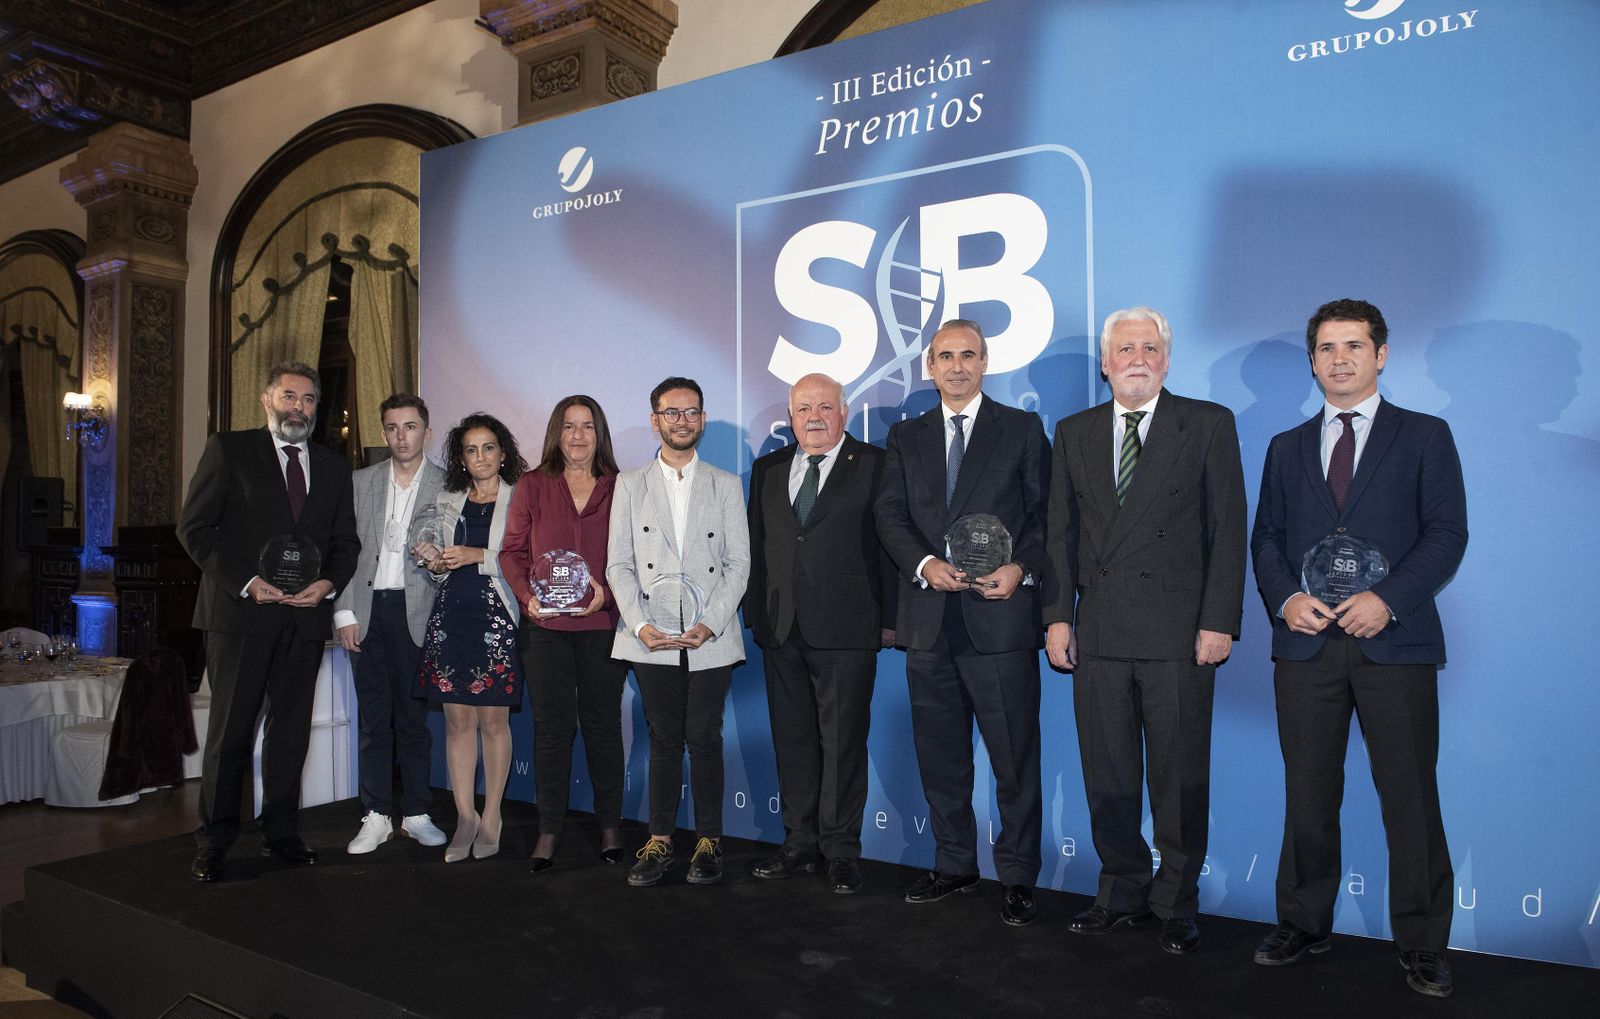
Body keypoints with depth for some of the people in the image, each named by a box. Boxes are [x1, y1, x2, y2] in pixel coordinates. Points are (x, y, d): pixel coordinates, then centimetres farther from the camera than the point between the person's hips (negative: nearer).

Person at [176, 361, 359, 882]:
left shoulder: (333, 466, 14)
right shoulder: (228, 449, 2)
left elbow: (346, 539, 15)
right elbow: (194, 527, -3)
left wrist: (329, 583, -4)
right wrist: (246, 583, -12)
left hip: (306, 615, 4)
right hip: (241, 611, -3)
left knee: (291, 730, 9)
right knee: (230, 731, 1)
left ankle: (282, 833, 20)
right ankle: (215, 843, 13)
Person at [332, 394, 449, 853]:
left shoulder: (446, 486, 4)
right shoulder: (361, 481, 11)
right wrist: (344, 613, 2)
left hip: (415, 611, -2)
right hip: (367, 610, 2)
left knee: (413, 716, 4)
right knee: (373, 718, 5)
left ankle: (415, 813, 16)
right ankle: (376, 816, 15)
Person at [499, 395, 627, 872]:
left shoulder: (619, 488, 6)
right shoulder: (532, 486, 8)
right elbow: (512, 551, 7)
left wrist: (607, 591, -12)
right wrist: (527, 595, -9)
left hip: (602, 624, 0)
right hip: (546, 626, 0)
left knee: (603, 723, 7)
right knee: (552, 726, 3)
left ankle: (609, 825, 19)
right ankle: (549, 831, 13)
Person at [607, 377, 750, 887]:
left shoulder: (726, 485, 9)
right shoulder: (630, 485, 10)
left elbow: (739, 563, 2)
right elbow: (619, 565, 5)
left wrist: (709, 624, -10)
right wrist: (641, 625, -8)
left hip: (710, 638, 0)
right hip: (652, 639, 1)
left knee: (705, 739, 2)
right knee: (663, 740, 6)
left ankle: (708, 841, 14)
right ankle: (659, 842, 16)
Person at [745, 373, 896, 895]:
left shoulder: (874, 465, 1)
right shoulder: (768, 469, 14)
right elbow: (756, 545, 14)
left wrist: (889, 618, -8)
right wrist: (755, 613, 9)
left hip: (846, 630, -4)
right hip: (780, 630, 5)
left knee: (843, 741, 2)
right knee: (792, 739, 12)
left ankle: (841, 848, 13)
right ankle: (800, 841, 24)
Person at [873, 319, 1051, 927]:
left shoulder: (1022, 430, 6)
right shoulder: (906, 437, 14)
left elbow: (1044, 512, 2)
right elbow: (890, 515, 6)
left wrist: (1022, 568, -14)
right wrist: (924, 563, -12)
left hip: (1000, 616, -3)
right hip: (930, 622, 4)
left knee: (1015, 758, 1)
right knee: (940, 756, 12)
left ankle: (1017, 877, 15)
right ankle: (953, 865, 27)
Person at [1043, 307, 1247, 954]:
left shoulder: (1208, 424, 3)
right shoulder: (1074, 433, 12)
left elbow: (1227, 530, -2)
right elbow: (1061, 533, 11)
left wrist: (1219, 622, -8)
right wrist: (1057, 615, 3)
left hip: (1179, 633, -3)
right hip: (1098, 634, 3)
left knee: (1181, 779, 5)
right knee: (1107, 776, 10)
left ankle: (1175, 905, 21)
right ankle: (1122, 894, 25)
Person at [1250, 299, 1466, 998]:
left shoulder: (1425, 437, 7)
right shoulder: (1287, 448, 16)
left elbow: (1447, 534, -2)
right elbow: (1266, 538, 12)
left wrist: (1387, 598, -15)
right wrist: (1285, 597, -6)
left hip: (1395, 644, -2)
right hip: (1306, 645, 3)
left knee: (1410, 797, 2)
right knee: (1308, 795, 8)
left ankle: (1421, 945, 17)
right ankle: (1303, 925, 21)